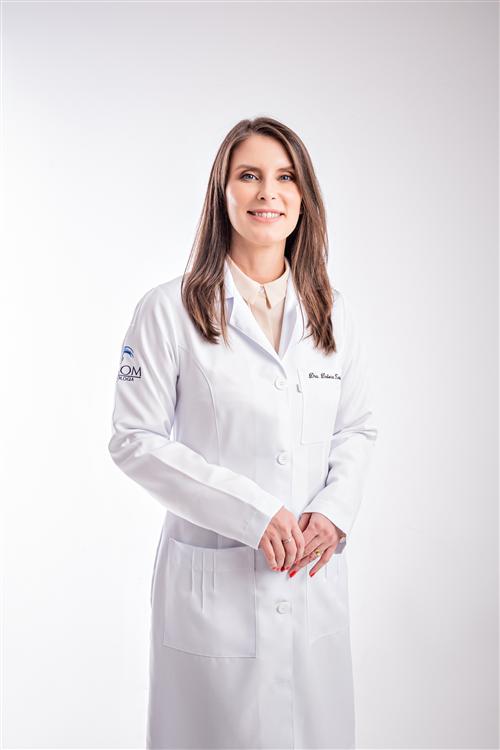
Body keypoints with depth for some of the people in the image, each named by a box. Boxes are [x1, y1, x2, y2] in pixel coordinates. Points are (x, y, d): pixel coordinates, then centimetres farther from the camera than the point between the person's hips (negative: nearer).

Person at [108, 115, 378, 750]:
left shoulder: (332, 312, 6)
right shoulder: (169, 311, -8)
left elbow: (358, 429, 11)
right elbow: (135, 441, -10)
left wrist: (334, 510, -8)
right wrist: (252, 512, -16)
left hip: (315, 576, 4)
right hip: (214, 582, -3)